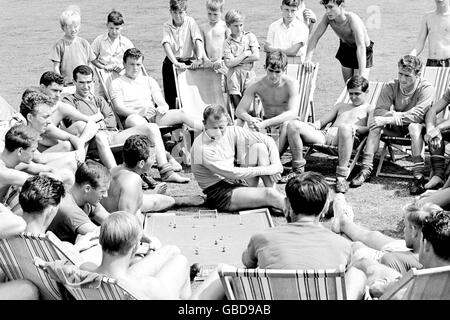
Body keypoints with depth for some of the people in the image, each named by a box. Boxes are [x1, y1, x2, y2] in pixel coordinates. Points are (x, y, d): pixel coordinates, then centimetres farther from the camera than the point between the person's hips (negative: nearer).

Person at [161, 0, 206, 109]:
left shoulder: (190, 22, -4)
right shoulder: (166, 26, -3)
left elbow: (198, 40, -16)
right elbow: (166, 44, -19)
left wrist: (199, 58, -33)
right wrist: (176, 63, -34)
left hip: (188, 62, 0)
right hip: (171, 62, 1)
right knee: (170, 96, 1)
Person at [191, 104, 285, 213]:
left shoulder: (231, 132, -3)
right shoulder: (201, 148, -21)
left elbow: (267, 140, -1)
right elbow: (232, 173, -23)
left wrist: (276, 163, -17)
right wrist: (266, 170, -19)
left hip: (238, 183, 7)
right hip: (219, 194, -7)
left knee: (259, 147, -7)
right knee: (269, 194, -26)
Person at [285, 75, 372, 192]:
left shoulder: (369, 109, 20)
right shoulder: (341, 106, 37)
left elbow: (370, 129, 1)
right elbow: (321, 122, 30)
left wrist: (355, 128, -19)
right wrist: (313, 125, 8)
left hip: (341, 137, -5)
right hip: (324, 134, 6)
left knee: (345, 128, -45)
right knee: (293, 125, -17)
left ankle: (341, 176, -44)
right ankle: (298, 169, -13)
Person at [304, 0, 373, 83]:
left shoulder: (352, 19, -37)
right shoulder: (327, 18, -23)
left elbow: (361, 47, -41)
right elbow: (315, 36, -15)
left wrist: (361, 75, -47)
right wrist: (308, 58, -27)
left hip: (364, 51, -5)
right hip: (345, 48, 5)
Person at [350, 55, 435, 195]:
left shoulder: (426, 88, -18)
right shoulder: (390, 87, -7)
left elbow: (417, 114, -30)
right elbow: (378, 111, -13)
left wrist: (387, 119, -34)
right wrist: (393, 115, -36)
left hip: (416, 127, -3)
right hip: (396, 128, 4)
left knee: (414, 126, -38)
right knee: (376, 122, -25)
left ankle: (419, 175, -39)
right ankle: (366, 168, -24)